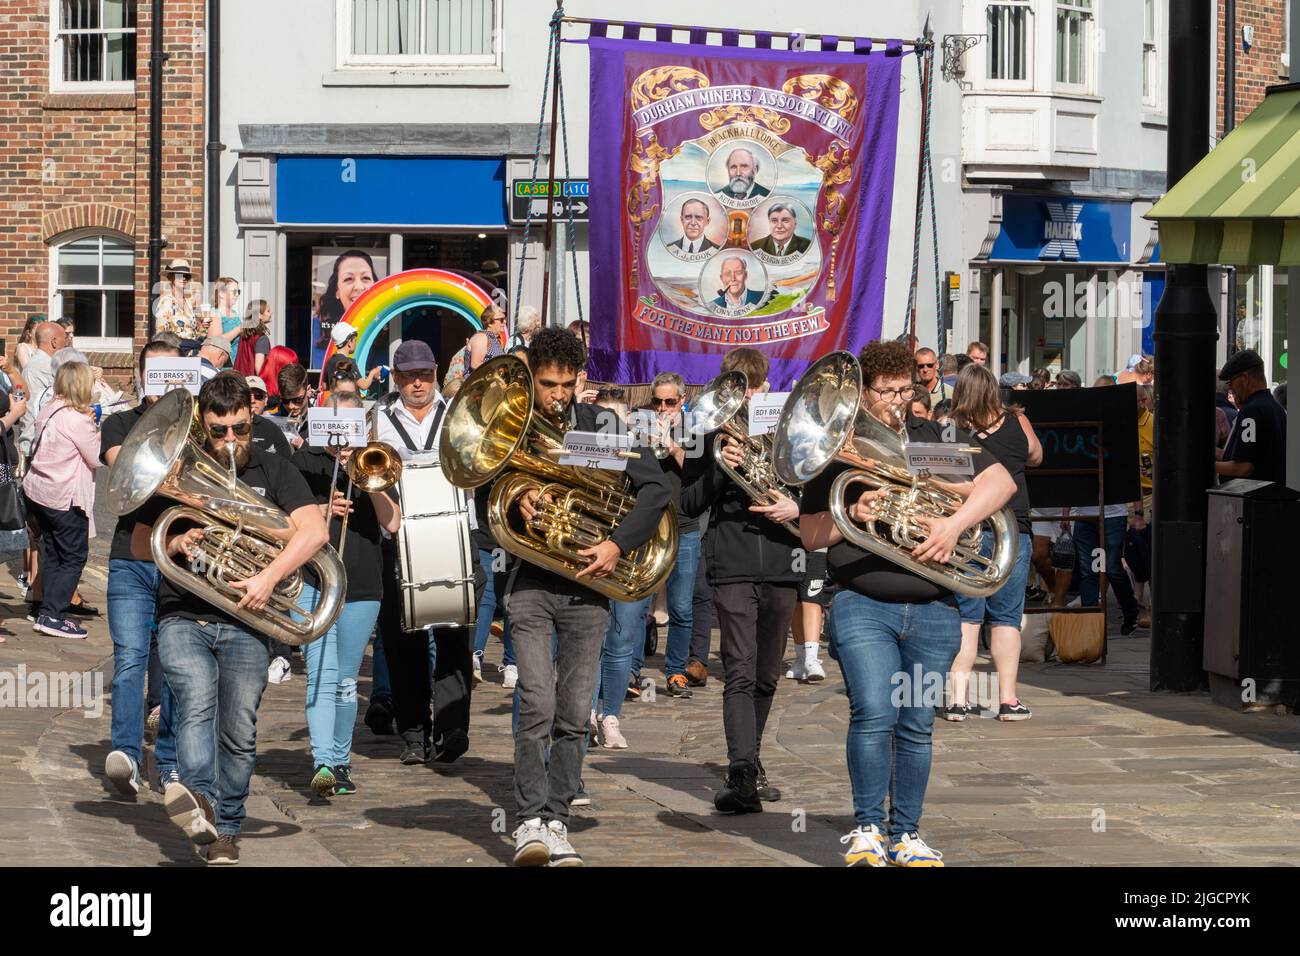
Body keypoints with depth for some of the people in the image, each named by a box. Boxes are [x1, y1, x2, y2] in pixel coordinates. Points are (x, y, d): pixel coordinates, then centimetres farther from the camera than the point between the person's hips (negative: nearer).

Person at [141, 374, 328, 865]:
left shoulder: (274, 471, 7)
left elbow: (315, 530, -7)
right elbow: (138, 545, 14)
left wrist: (269, 577, -19)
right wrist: (175, 544, -8)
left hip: (244, 624, 0)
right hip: (182, 617, 0)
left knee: (238, 735, -1)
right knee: (197, 704, -25)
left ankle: (225, 830, 12)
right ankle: (199, 799, -44)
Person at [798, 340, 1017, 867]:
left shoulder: (940, 439, 11)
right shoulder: (838, 450, 9)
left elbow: (1001, 481, -1)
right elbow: (810, 534, 8)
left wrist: (954, 523, -15)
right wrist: (851, 516, -12)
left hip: (933, 611, 2)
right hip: (863, 604, -2)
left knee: (917, 726, 5)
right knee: (874, 715, -16)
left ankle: (906, 834, 14)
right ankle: (867, 828, -4)